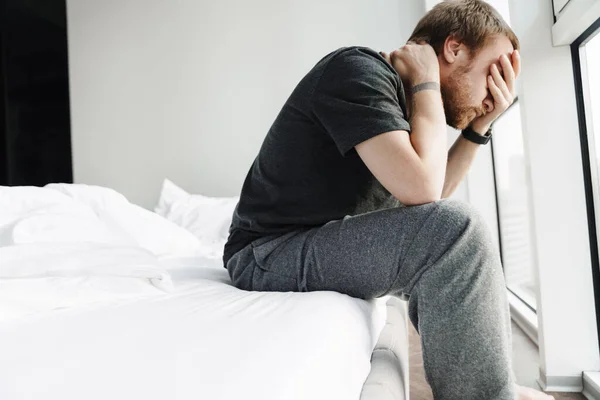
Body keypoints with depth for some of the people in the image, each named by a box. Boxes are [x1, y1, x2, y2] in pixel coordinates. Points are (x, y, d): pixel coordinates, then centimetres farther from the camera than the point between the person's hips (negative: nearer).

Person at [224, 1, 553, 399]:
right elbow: (421, 188, -27)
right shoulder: (359, 69, -15)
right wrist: (426, 83, -12)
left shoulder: (397, 97, 11)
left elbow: (433, 197, 14)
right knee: (456, 230, -23)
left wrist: (480, 124, 6)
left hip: (325, 243, 9)